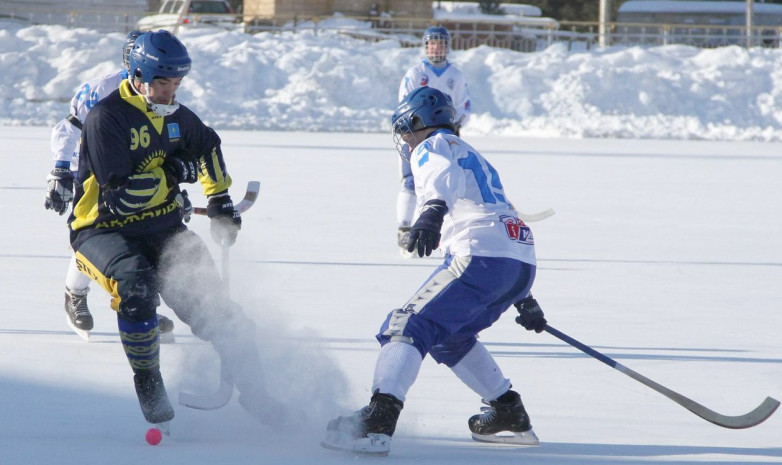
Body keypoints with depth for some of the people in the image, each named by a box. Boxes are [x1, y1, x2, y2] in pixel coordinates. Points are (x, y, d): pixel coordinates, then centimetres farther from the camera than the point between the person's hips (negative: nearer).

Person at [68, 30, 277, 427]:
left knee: (206, 299, -9)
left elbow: (207, 147, 29)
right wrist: (172, 174, -16)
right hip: (103, 230, -6)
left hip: (161, 229, 6)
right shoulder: (106, 119, -18)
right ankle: (147, 381, -15)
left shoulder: (174, 115, 5)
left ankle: (254, 392, 1)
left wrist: (220, 201, 23)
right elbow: (121, 196, -25)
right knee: (136, 284, -35)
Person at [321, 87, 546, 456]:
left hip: (481, 258, -8)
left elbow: (444, 177, -18)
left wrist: (432, 212, -40)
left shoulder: (431, 147, 8)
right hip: (523, 264, 8)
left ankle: (377, 421, -30)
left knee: (409, 326, -11)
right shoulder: (472, 155, 35)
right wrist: (523, 300, 47)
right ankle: (510, 415, 27)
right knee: (449, 337, 27)